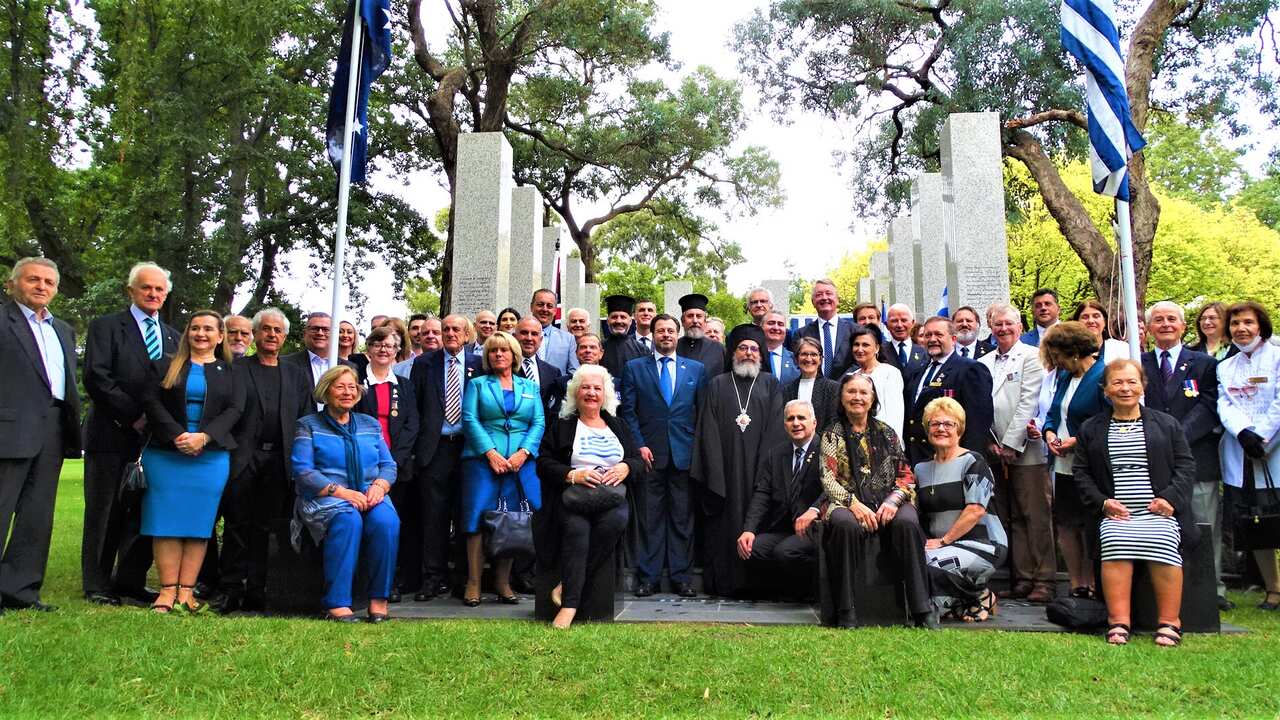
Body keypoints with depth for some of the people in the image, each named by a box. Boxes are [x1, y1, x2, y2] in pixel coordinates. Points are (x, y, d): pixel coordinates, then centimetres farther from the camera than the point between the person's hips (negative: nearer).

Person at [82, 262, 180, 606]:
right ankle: (97, 584, 12)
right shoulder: (106, 326, 2)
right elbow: (96, 377, -9)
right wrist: (133, 415, -13)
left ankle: (130, 581, 14)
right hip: (113, 435, -4)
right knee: (104, 512, 2)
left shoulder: (172, 336, 17)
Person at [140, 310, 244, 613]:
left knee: (199, 522, -3)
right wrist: (177, 435, -14)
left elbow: (234, 409, 1)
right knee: (167, 520, -2)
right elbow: (151, 402, 0)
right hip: (165, 455, 0)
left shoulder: (230, 372, 12)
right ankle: (168, 591, 0)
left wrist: (204, 436, -14)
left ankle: (186, 592, -1)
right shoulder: (164, 367, 12)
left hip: (211, 456, 0)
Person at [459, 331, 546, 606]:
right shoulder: (478, 384, 12)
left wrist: (523, 453, -9)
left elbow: (539, 423, 8)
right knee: (479, 520, -8)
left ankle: (503, 583, 8)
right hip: (483, 460, -2)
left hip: (520, 462, 2)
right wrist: (490, 453, -13)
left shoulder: (529, 387, 17)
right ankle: (473, 584, -3)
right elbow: (469, 419, 0)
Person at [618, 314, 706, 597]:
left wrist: (699, 448, 2)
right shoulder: (634, 368, 8)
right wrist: (639, 445, -6)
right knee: (649, 517, 2)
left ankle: (680, 576, 12)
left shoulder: (695, 369, 11)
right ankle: (648, 576, 9)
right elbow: (628, 411, 4)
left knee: (682, 517, 4)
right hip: (650, 453, -1)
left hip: (685, 453, 1)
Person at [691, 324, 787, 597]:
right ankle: (725, 581, 7)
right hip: (725, 468, 0)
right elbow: (709, 431, 4)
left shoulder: (770, 384, 12)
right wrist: (714, 470, -8)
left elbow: (776, 427, 2)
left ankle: (757, 581, 5)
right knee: (725, 522, 0)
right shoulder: (717, 385, 11)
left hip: (759, 467, 0)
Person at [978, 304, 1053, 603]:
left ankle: (1043, 582, 1)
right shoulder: (983, 363, 15)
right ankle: (1021, 580, 13)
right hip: (996, 452, 5)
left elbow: (1028, 403, -9)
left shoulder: (1032, 357, -1)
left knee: (1036, 518, -4)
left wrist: (1010, 444, -12)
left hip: (1026, 451, -5)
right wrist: (991, 442, -1)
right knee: (1011, 520, 7)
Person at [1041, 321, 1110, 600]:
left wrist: (1078, 441, -20)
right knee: (1065, 524, 10)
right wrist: (1049, 432, 2)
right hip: (1064, 465, 8)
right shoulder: (1065, 376, 13)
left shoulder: (1103, 377, -14)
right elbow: (1053, 412, 22)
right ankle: (1077, 586, 21)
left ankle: (1093, 586, 14)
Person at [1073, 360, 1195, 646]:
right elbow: (1080, 472, 11)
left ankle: (1169, 623, -19)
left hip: (1158, 511, 0)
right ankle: (1118, 623, -26)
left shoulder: (1167, 424, 15)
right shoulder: (1091, 428, 15)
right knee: (1114, 542, -30)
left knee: (1163, 543, -30)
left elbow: (1186, 466, 10)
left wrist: (1170, 498, -6)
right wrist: (1102, 503, -4)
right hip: (1114, 512, 0)